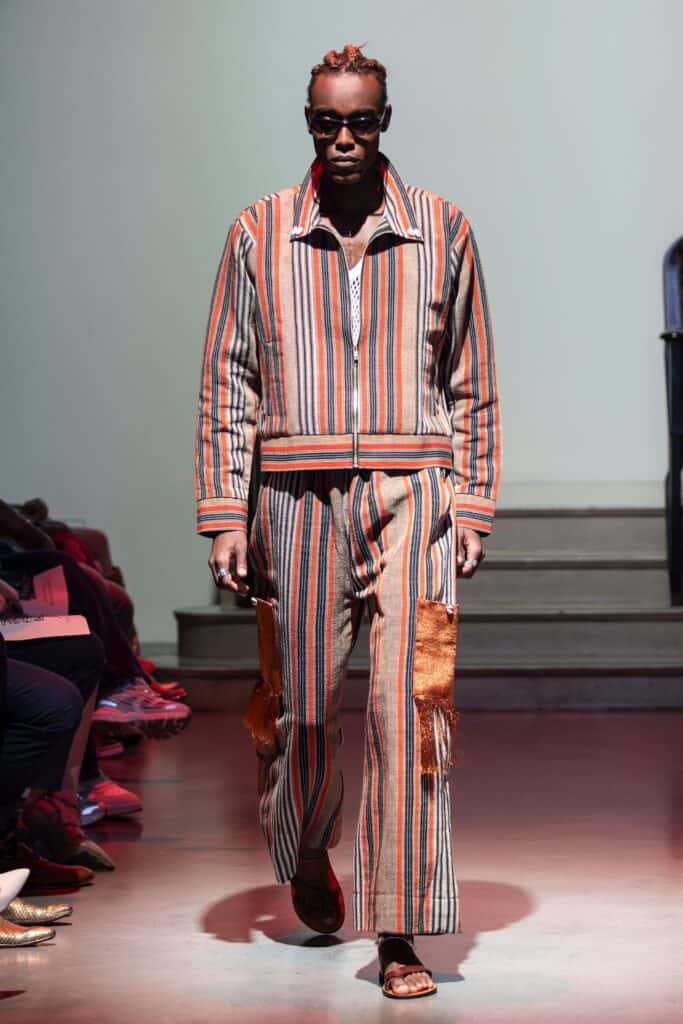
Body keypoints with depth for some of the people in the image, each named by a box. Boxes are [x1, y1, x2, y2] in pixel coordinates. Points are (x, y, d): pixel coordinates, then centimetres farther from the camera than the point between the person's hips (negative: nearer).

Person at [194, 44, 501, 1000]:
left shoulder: (443, 229, 6)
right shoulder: (259, 233, 5)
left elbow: (473, 384, 10)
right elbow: (226, 384, 6)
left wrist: (473, 508, 3)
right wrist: (224, 515, -1)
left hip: (410, 493, -1)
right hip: (300, 496, 1)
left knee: (408, 704, -10)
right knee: (301, 706, 7)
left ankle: (401, 935, -3)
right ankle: (306, 853, 39)